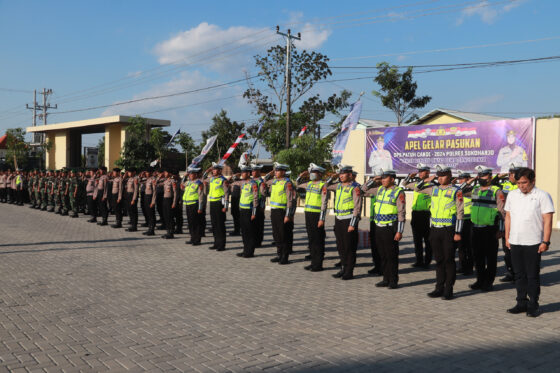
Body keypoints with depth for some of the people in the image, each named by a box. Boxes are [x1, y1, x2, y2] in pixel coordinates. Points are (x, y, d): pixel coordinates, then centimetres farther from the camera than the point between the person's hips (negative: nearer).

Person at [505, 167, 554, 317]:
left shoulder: (542, 196, -4)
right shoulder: (512, 195, 10)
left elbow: (547, 220, -7)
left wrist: (545, 241, -12)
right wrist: (507, 238, 11)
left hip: (533, 243, -4)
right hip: (515, 243, 5)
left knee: (533, 276, 2)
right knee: (519, 275, 11)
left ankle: (533, 305, 13)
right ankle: (522, 303, 21)